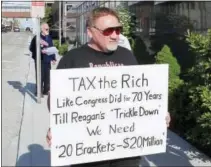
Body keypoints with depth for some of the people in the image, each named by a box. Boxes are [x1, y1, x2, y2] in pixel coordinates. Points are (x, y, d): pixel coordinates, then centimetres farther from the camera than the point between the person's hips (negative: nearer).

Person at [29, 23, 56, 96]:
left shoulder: (49, 38, 13)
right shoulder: (37, 38, -7)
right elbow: (32, 48, -10)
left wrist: (53, 58, 12)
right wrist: (40, 51, -21)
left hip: (47, 60, 6)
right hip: (39, 60, -6)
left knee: (47, 76, 10)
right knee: (40, 76, -4)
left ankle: (46, 90, 23)